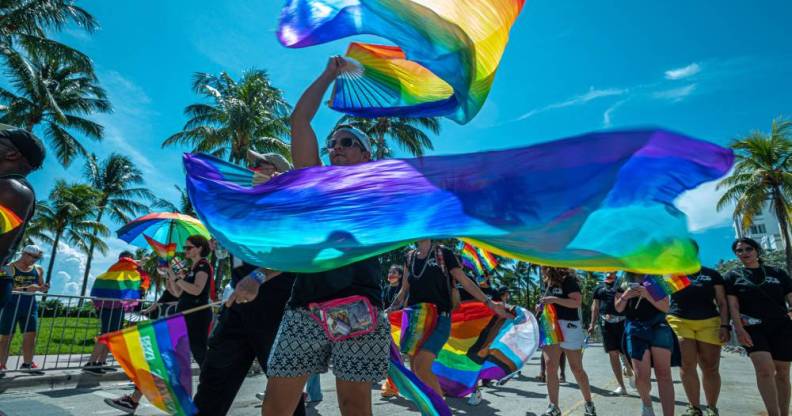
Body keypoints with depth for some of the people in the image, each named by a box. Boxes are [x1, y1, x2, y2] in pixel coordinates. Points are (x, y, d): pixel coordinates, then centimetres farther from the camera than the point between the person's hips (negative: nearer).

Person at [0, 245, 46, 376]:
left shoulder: (38, 269, 7)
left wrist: (43, 288, -8)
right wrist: (25, 288, -31)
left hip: (30, 306, 4)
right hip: (11, 306, -4)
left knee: (31, 334, 2)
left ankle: (27, 364, 11)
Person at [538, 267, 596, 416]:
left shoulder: (568, 280, -5)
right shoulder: (548, 283, 15)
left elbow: (577, 302, -14)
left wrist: (555, 299, -21)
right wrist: (542, 306, 8)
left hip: (568, 327, -6)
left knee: (577, 368, 3)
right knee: (550, 365, -7)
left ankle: (589, 403, 22)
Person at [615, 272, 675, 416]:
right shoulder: (623, 283, 10)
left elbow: (665, 307, 0)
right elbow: (618, 309, 10)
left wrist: (647, 295, -16)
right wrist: (625, 296, -9)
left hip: (658, 326, 0)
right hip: (635, 329, 0)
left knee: (664, 374, -5)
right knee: (641, 376, -6)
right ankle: (646, 402, 24)